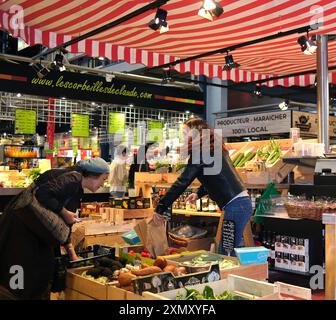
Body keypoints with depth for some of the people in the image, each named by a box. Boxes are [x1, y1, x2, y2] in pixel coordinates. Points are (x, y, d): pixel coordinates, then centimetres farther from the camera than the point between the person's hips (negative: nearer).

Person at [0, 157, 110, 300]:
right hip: (23, 220, -10)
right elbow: (43, 193, -28)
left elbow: (65, 224, 18)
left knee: (44, 266, 12)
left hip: (37, 226, 10)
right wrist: (64, 213, -17)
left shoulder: (78, 191, 14)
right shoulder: (73, 178, -16)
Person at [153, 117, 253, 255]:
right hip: (243, 202, 10)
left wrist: (160, 209, -10)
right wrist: (199, 193, 24)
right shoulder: (213, 148, 17)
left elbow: (182, 182, -15)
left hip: (235, 206, -10)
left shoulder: (200, 152, -11)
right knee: (224, 251, 16)